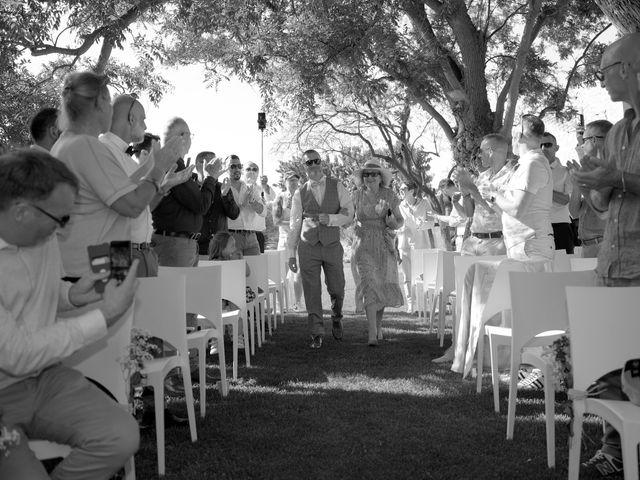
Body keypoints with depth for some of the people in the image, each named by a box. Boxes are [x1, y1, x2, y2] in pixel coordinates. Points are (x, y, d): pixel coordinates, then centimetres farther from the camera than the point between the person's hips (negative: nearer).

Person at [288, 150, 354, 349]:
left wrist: (330, 218, -19)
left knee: (337, 289, 7)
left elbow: (349, 214, -2)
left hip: (332, 245, 0)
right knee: (311, 292, -2)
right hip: (308, 246, 0)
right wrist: (291, 254, 6)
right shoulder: (300, 194, 5)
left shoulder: (337, 187, 4)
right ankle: (317, 334, 8)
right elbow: (294, 224, 7)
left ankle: (336, 319, 37)